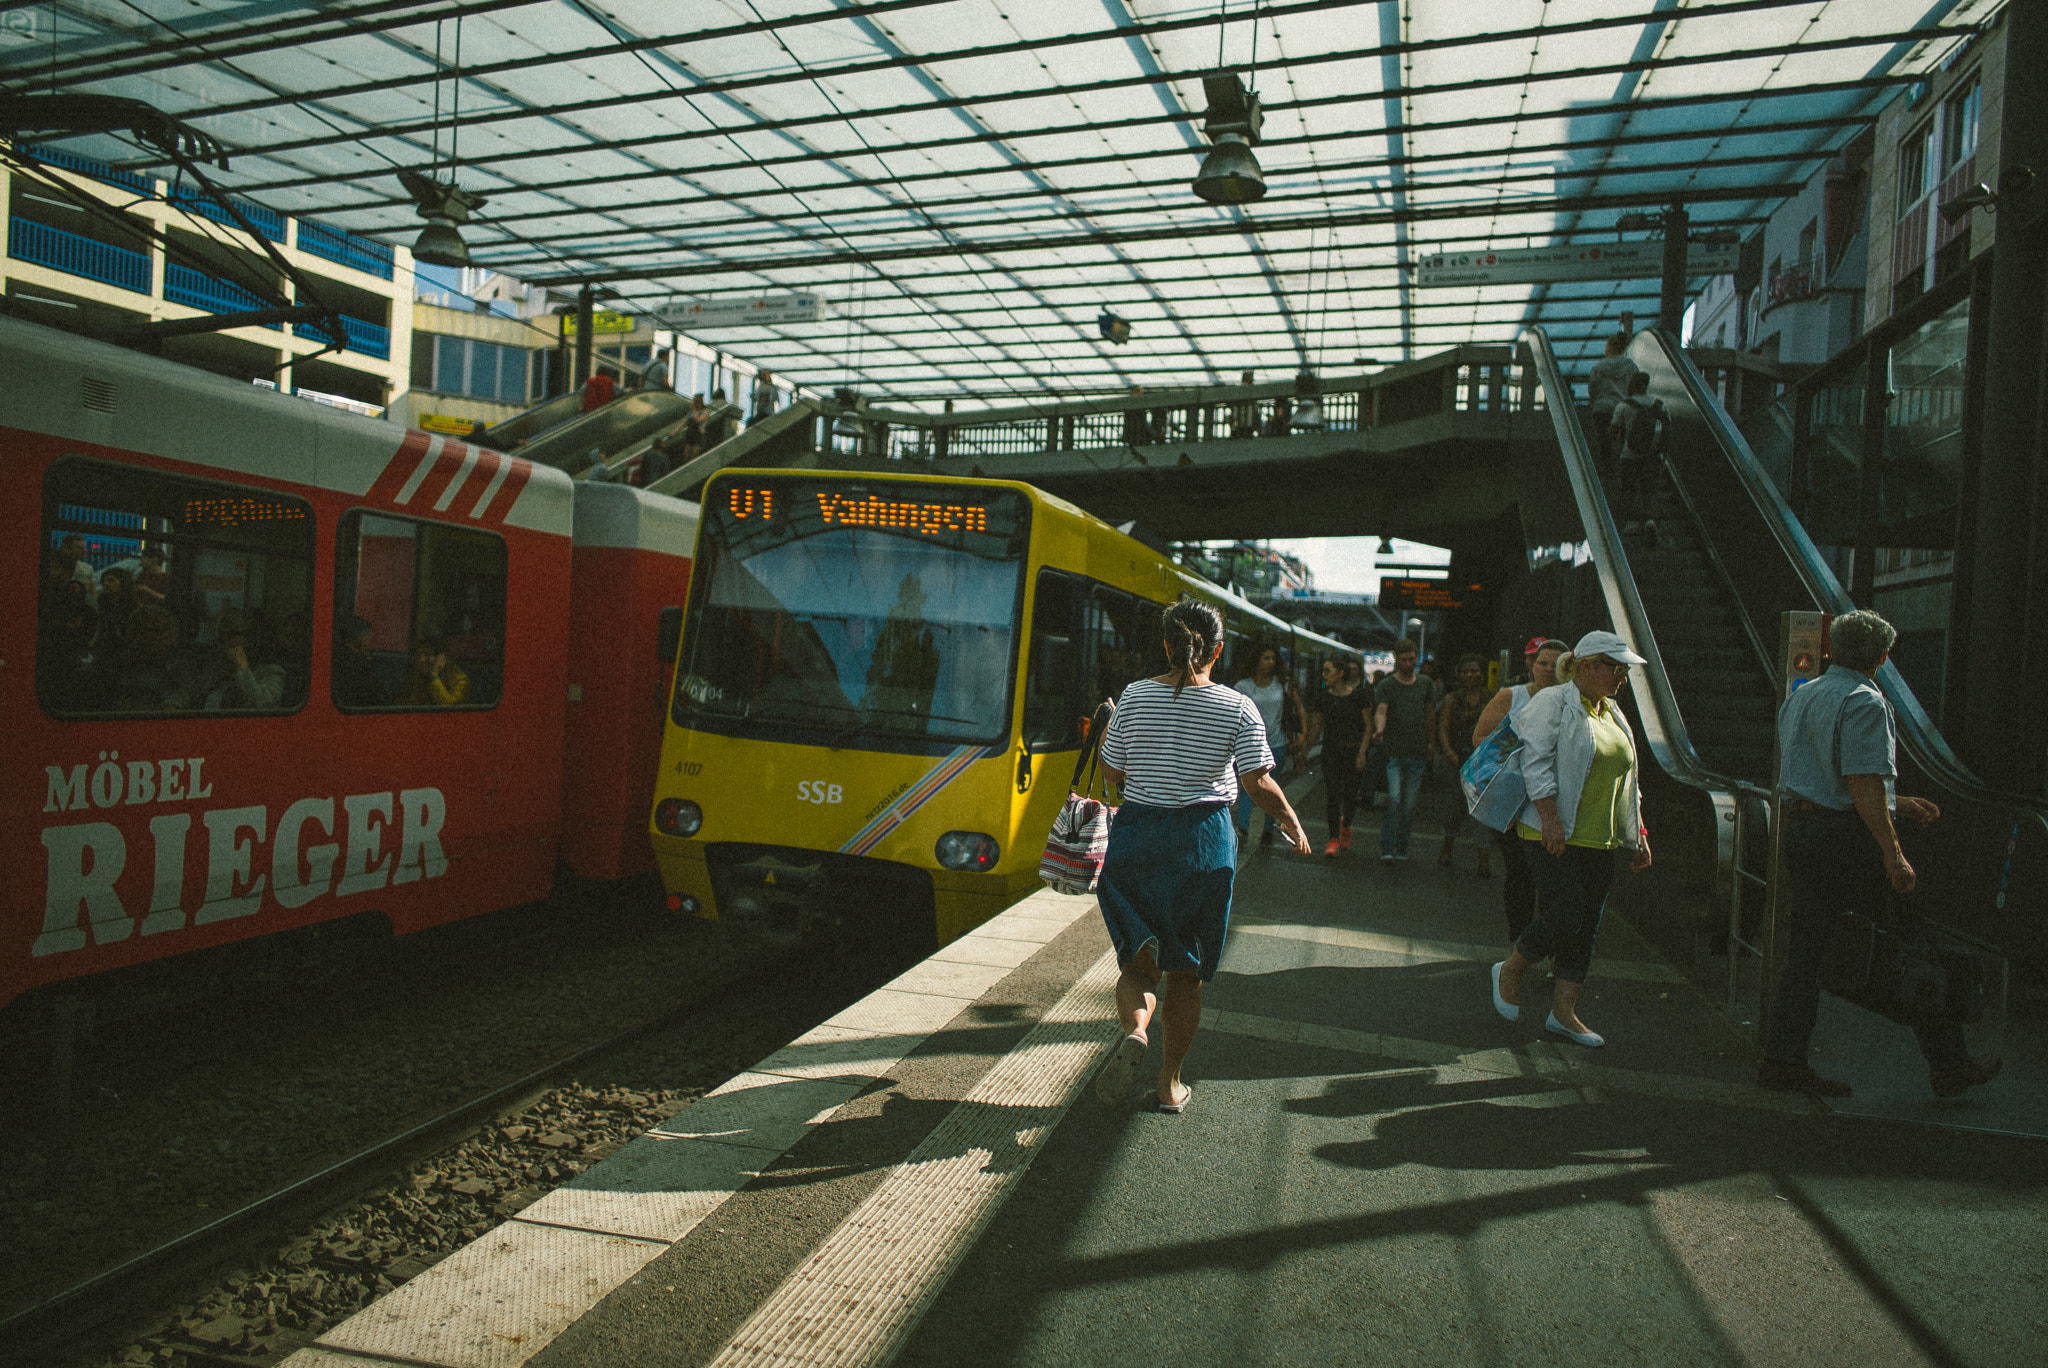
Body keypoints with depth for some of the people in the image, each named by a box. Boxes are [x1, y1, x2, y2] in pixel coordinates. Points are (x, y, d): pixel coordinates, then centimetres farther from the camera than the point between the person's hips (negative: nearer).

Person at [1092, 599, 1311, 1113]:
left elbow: (1113, 773, 3)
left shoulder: (1134, 696, -2)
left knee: (1138, 963, 10)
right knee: (1185, 972, 14)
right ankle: (1170, 1085, 21)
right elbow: (1259, 784, -7)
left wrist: (1107, 735, 24)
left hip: (1136, 837, 1)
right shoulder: (1238, 708, -6)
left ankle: (1135, 1028, -22)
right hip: (1203, 843, 0)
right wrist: (1292, 824, 10)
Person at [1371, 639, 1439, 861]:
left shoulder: (1426, 683, 12)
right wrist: (1379, 727, -39)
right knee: (1393, 799, -14)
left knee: (1409, 803, 6)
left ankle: (1402, 848, 18)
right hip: (1392, 751, -3)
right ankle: (1386, 849, -9)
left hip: (1417, 753, 3)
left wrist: (1432, 742, 23)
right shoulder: (1386, 685, -2)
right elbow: (1381, 710, -18)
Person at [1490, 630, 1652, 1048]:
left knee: (1586, 927, 6)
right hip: (1554, 837, -8)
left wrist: (1639, 834, 16)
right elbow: (1536, 762, -15)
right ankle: (1510, 971, 13)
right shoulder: (1553, 703, -7)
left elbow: (1627, 782, 21)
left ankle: (1563, 1012, 13)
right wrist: (1550, 818, -22)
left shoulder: (1613, 714, 16)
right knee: (1565, 919, -12)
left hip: (1599, 841, 8)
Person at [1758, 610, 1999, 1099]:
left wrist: (1896, 803, 26)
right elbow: (1863, 784, -20)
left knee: (1807, 945, 8)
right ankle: (1949, 1066, 16)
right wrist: (1893, 854, -19)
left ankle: (1783, 1061, 7)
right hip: (1849, 837, -8)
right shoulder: (1864, 702, -11)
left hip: (1798, 830, 8)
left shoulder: (1799, 697, 16)